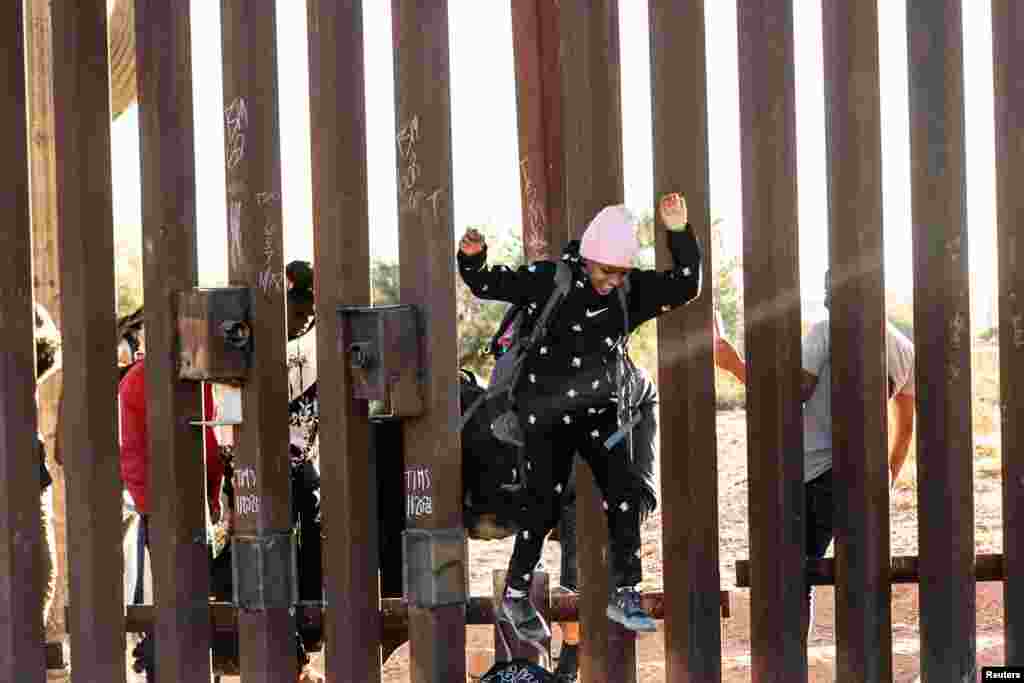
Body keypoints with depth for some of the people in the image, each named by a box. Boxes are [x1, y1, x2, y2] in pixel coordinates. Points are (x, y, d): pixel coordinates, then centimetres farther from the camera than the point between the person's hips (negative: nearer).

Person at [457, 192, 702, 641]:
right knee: (545, 504, -4)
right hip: (547, 411, -4)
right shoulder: (545, 280, -12)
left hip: (601, 410, 4)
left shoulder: (632, 290, -2)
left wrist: (679, 234, -16)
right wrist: (472, 259, -26)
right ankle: (515, 595, 14)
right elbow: (487, 285, -5)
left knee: (623, 498, -4)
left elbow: (686, 287, -5)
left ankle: (624, 594, 9)